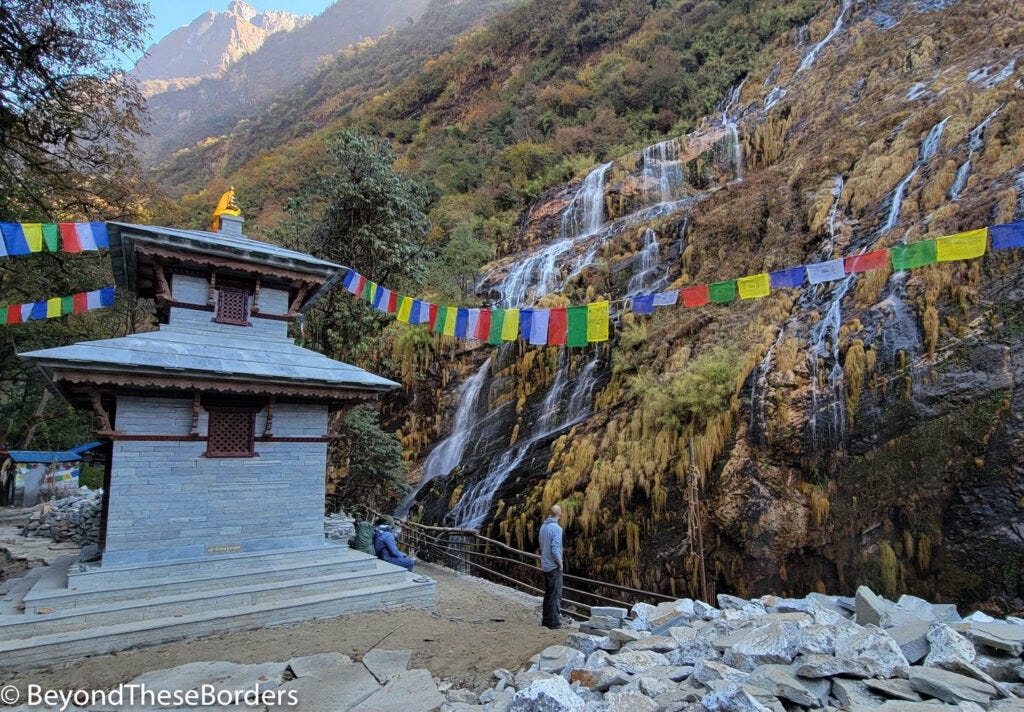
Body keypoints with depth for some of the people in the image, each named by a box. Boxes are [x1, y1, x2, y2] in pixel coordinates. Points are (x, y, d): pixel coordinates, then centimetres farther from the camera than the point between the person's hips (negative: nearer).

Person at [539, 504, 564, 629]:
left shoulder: (543, 527, 5)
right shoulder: (556, 528, -18)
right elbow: (555, 549, -23)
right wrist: (560, 563, -10)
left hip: (545, 565, 8)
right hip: (554, 566, -8)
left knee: (548, 593, 16)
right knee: (555, 595, 0)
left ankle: (546, 620, 23)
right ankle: (554, 622, 3)